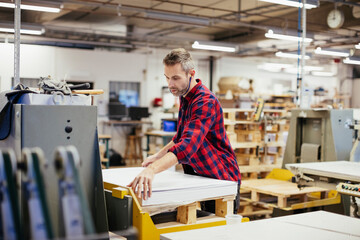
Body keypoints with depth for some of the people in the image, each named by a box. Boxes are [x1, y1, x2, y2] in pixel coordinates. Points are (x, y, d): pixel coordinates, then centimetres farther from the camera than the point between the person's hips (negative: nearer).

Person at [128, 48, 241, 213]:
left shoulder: (205, 101, -24)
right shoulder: (185, 97, 8)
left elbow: (188, 144, -39)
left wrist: (152, 170, -51)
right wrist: (158, 155, 13)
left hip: (221, 181, -8)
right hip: (199, 180, 9)